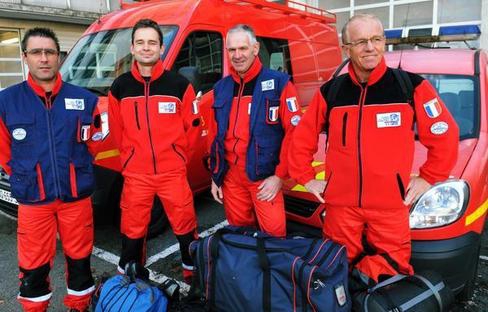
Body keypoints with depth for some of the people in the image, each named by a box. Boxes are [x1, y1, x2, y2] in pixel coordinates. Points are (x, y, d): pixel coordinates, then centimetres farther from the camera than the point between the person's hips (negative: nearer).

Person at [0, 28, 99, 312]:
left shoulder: (84, 99, -2)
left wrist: (74, 170, 10)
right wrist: (26, 177, 7)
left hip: (77, 195, 1)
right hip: (32, 198, 0)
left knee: (79, 256, 15)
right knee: (34, 264, 12)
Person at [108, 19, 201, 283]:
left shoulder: (179, 84, -4)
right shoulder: (120, 87, 2)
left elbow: (193, 125, 3)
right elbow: (116, 130, 11)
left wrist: (176, 154, 6)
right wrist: (132, 155, 12)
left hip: (173, 172, -1)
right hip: (135, 174, 2)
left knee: (185, 225, 8)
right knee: (132, 230, 12)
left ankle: (194, 273, 29)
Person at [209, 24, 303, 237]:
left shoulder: (278, 83, -7)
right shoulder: (221, 88, 9)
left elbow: (294, 132, -10)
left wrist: (279, 175, -13)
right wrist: (215, 176, 12)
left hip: (264, 175, -4)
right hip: (230, 176, 5)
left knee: (274, 231, -1)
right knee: (238, 230, 16)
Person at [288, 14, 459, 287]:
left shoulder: (412, 86, -4)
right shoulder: (330, 92, 3)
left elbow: (445, 135, 4)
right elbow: (302, 137, 10)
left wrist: (429, 178, 3)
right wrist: (306, 178, 6)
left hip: (390, 203, -1)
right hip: (341, 202, 2)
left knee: (393, 265, 3)